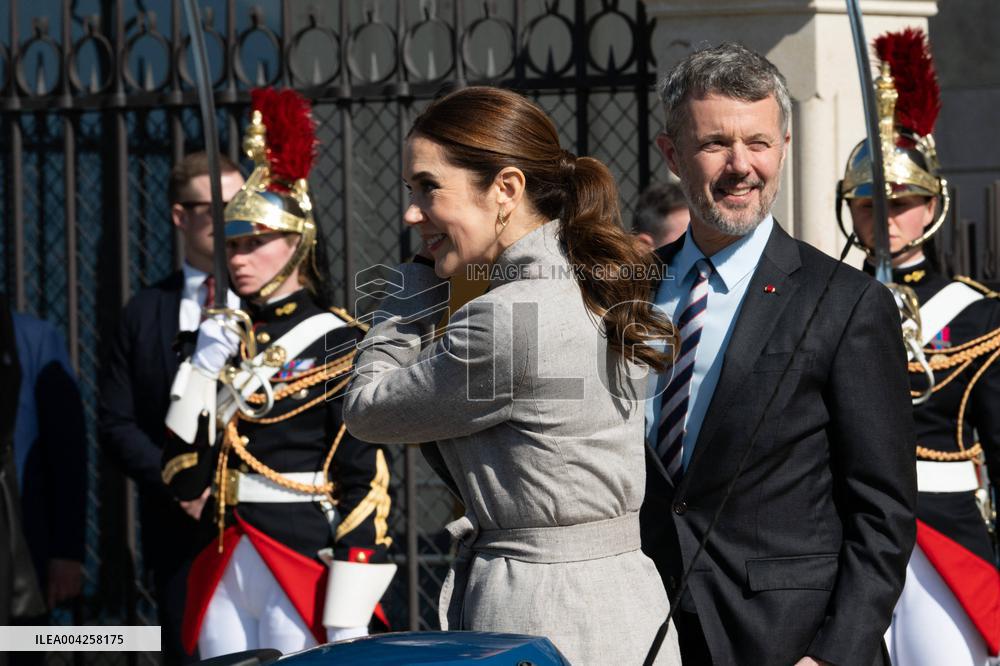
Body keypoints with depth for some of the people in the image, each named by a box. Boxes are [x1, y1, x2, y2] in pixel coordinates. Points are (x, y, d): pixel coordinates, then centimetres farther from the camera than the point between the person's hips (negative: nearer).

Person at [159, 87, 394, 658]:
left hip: (303, 566, -6)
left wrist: (348, 624, -16)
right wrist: (204, 371, -2)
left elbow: (367, 487, -10)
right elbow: (185, 480, 9)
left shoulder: (339, 347, -6)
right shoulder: (227, 341, 13)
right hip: (222, 570, 6)